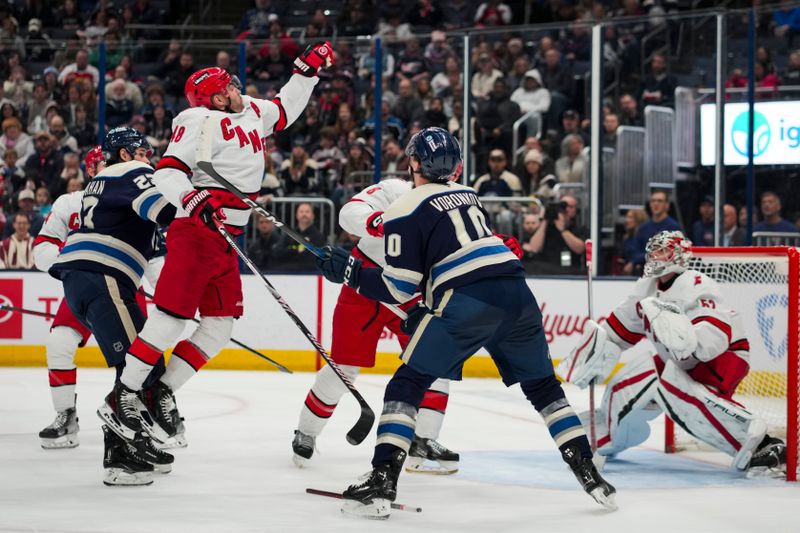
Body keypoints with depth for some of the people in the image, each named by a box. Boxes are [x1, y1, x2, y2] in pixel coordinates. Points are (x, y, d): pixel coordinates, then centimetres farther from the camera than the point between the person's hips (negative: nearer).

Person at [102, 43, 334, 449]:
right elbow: (167, 172, -17)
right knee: (171, 316, -12)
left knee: (221, 324, 5)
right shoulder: (201, 122, -9)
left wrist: (307, 70, 25)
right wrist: (192, 199, -35)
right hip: (196, 231, -9)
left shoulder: (251, 113, 16)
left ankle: (162, 393, 9)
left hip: (225, 239, 9)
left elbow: (284, 111, 34)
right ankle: (121, 396, -7)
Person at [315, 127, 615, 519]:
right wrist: (429, 305, 34)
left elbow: (400, 289, 1)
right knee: (543, 386, 22)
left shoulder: (405, 210, 5)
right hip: (517, 293, 6)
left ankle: (382, 481, -8)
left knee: (407, 385, 3)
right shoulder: (467, 195, 26)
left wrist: (350, 272, 12)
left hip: (468, 301, -6)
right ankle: (589, 474, 18)